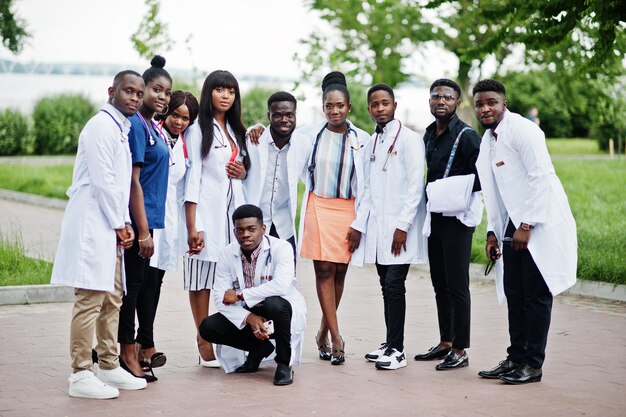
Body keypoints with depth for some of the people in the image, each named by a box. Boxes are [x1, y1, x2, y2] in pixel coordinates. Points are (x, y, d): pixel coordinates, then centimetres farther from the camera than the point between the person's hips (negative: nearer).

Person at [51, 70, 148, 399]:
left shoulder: (121, 129, 19)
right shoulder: (101, 126, -11)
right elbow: (102, 181, -17)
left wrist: (124, 222, 10)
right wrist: (119, 224, -10)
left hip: (110, 227, 10)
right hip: (92, 225, -10)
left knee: (112, 299, 14)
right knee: (90, 299, -9)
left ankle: (109, 366, 23)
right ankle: (81, 375, -5)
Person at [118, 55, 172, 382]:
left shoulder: (155, 128, 14)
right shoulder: (136, 125, -13)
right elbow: (133, 181, -18)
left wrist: (150, 227, 16)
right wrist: (143, 230, -19)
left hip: (153, 220, 9)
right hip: (138, 220, -9)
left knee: (149, 283, 15)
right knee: (133, 284, -2)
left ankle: (144, 345, 26)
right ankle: (128, 354, 5)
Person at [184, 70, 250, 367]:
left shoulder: (235, 130, 19)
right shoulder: (199, 130, -2)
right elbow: (193, 177, -7)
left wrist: (243, 172, 3)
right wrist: (192, 226, -14)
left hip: (233, 209, 6)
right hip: (207, 211, -6)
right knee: (202, 277, -4)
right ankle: (205, 345, -1)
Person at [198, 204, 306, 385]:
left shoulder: (281, 248, -18)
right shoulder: (227, 253, -6)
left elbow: (281, 285, -36)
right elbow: (220, 297, -12)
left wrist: (240, 295, -27)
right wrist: (249, 318, -28)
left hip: (283, 311, -5)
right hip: (247, 315, 5)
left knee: (273, 303, -38)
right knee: (208, 327, -16)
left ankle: (283, 363, -15)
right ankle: (259, 349, 10)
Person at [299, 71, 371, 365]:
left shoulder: (362, 140, -1)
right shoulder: (312, 136, 1)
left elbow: (367, 186, 0)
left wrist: (359, 224, -4)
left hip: (348, 211, 0)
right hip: (318, 208, 0)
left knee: (340, 272, 5)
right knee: (324, 270, -6)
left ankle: (324, 333, 20)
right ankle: (336, 338, -5)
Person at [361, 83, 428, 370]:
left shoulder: (409, 139, -6)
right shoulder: (371, 142, 15)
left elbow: (416, 185, -12)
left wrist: (403, 225, -16)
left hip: (400, 227, -6)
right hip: (378, 226, 7)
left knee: (394, 284, -9)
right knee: (387, 285, 9)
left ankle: (397, 351, -6)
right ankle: (390, 344, 15)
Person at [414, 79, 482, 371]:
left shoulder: (466, 136, -10)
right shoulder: (429, 135, 14)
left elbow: (479, 179, -15)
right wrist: (427, 200, 10)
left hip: (457, 218, -8)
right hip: (434, 217, 8)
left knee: (457, 286, -5)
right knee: (440, 284, 14)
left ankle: (460, 351, 0)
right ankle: (445, 343, 24)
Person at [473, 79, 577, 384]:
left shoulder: (522, 130, -12)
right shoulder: (487, 140, 15)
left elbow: (541, 177, -18)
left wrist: (526, 225, -19)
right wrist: (492, 231, 13)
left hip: (538, 224, -8)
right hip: (513, 227, 8)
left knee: (536, 295, -4)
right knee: (514, 294, 9)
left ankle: (533, 365, 1)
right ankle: (516, 359, 16)